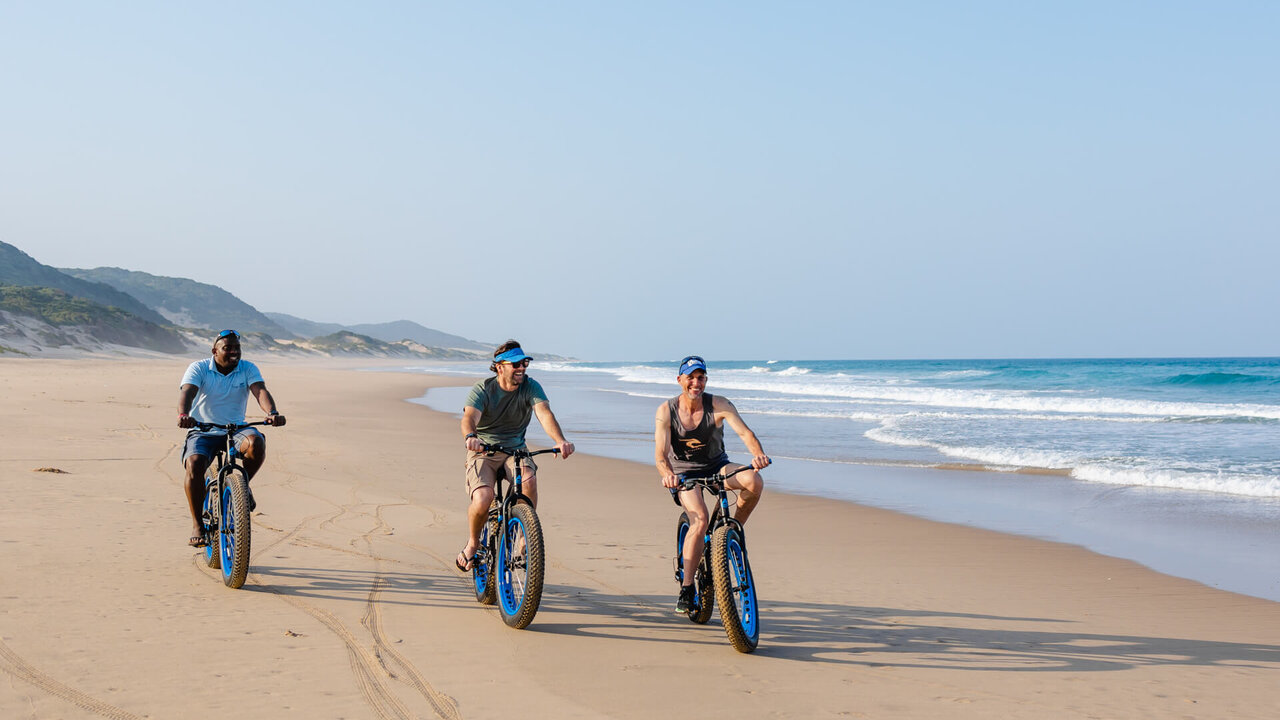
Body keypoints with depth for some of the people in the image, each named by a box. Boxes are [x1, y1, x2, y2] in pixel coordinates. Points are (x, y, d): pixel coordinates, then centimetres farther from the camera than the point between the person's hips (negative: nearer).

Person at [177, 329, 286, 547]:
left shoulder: (248, 369, -1)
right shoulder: (198, 368, -5)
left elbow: (260, 390, -18)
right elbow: (186, 392, -22)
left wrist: (272, 412, -40)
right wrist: (183, 415, -45)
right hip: (203, 431, -1)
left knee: (256, 442, -33)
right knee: (194, 464, -28)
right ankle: (197, 525, -16)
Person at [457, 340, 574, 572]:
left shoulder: (531, 387, -8)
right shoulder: (482, 390, -13)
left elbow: (544, 413, -25)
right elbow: (469, 417, -31)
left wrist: (560, 441, -45)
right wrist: (470, 437, -56)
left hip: (515, 449, 2)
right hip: (483, 451, -2)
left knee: (529, 479, -32)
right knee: (482, 501, -26)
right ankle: (473, 543, 5)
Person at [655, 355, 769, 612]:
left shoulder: (719, 405, -15)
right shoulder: (666, 411, -15)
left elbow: (745, 431, -29)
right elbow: (661, 453, -24)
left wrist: (758, 454, -50)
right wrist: (667, 474, -46)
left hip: (717, 466, 2)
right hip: (683, 472, -2)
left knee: (754, 481, -29)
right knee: (700, 518, -30)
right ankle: (686, 589, -21)